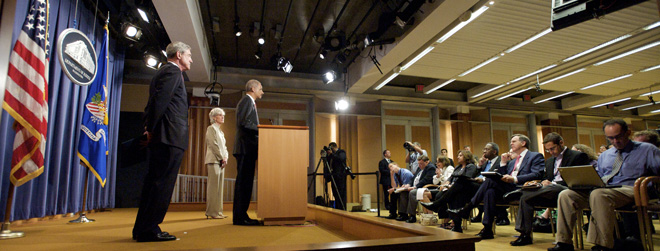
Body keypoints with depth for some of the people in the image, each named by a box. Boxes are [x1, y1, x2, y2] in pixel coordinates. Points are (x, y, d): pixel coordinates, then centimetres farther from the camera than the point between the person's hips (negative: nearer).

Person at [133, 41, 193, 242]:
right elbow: (159, 100, -17)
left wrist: (150, 129, 15)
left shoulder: (164, 72, 26)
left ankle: (143, 229, 18)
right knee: (162, 183, -7)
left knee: (154, 183, 12)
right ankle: (148, 230, -3)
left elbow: (153, 103, 23)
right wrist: (152, 129, -11)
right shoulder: (172, 71, -5)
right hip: (170, 137, -10)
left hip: (160, 138, 10)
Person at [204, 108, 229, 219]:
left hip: (221, 161, 8)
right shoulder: (211, 128, -1)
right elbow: (214, 145, -11)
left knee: (220, 187, 6)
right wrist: (222, 158, -11)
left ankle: (218, 211, 9)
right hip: (214, 160, -8)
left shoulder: (221, 131, 24)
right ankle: (212, 212, -8)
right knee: (213, 186, -10)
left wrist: (226, 158, 3)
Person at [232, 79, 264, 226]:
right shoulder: (247, 100, -4)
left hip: (248, 148, 10)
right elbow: (243, 122, -17)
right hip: (245, 147, -10)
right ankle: (239, 217, -8)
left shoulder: (249, 102, 27)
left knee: (245, 182, 8)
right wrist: (261, 130, -13)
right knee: (243, 181, -10)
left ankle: (241, 215, 11)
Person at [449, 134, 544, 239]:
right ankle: (487, 230, -26)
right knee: (490, 191, -27)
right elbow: (502, 178, 19)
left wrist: (514, 179, -21)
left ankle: (467, 209, -20)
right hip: (507, 189, 6)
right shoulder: (512, 161, 30)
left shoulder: (536, 156, 10)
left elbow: (536, 175, -9)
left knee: (491, 180, -25)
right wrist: (503, 163, 10)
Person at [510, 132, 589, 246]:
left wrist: (553, 184, -15)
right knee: (526, 198, -20)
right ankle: (525, 235, -21)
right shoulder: (549, 161, 26)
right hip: (549, 192, 6)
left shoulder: (578, 156, 4)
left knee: (551, 189, -39)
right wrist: (543, 182, -2)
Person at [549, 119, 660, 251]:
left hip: (628, 189, -5)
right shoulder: (604, 155, 27)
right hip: (601, 189, 6)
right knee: (565, 195, -19)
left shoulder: (647, 150, 13)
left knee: (598, 194, -39)